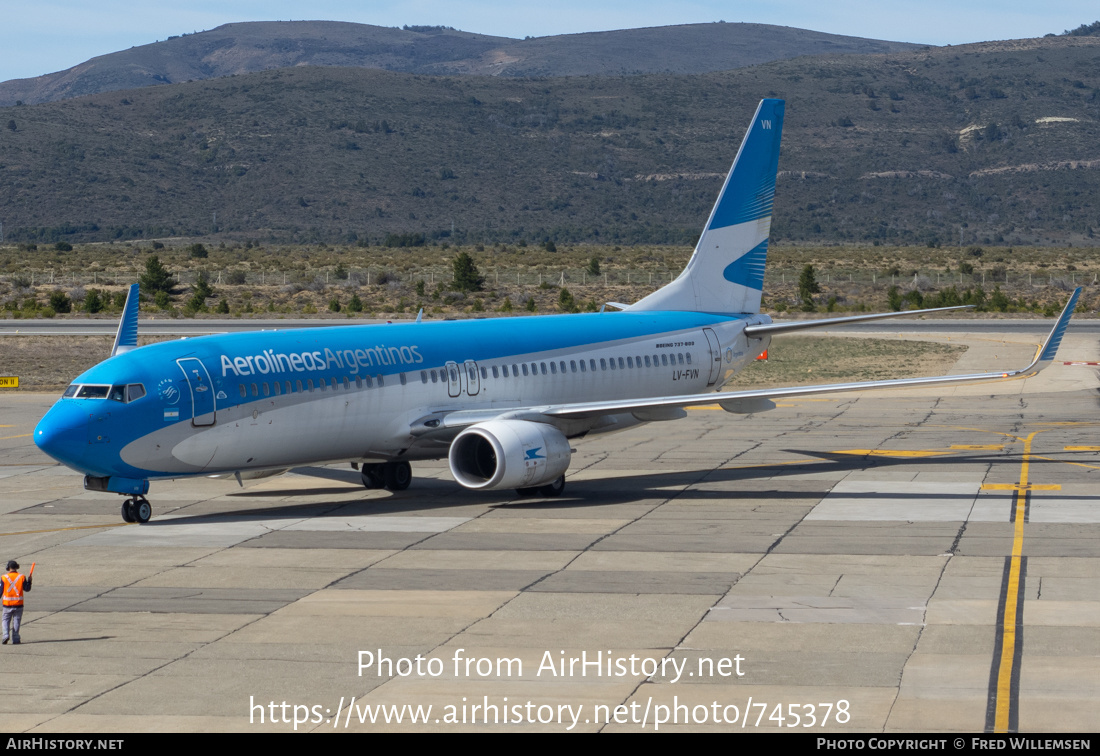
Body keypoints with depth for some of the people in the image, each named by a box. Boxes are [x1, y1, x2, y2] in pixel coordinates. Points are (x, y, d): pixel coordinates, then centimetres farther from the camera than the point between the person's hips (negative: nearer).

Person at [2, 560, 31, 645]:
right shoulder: (22, 577, -3)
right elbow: (27, 588, 2)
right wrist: (29, 580, 12)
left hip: (7, 603, -1)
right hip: (18, 603, 1)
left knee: (6, 620, 11)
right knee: (16, 621, 8)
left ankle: (6, 635, -9)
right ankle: (15, 638, 5)